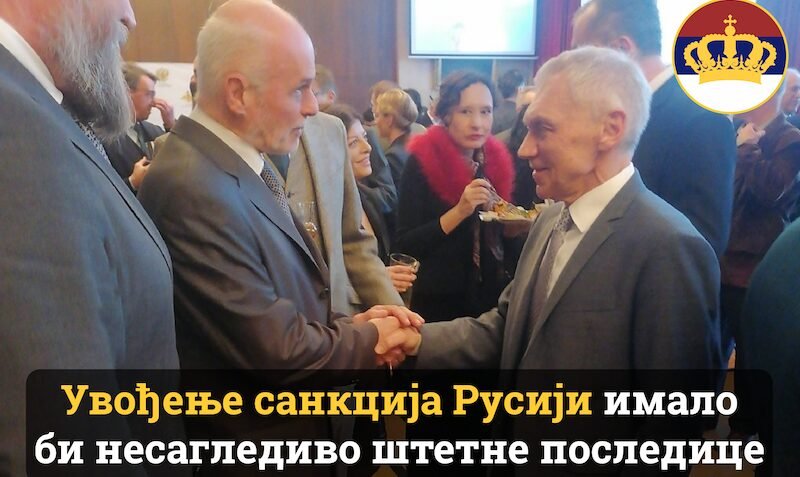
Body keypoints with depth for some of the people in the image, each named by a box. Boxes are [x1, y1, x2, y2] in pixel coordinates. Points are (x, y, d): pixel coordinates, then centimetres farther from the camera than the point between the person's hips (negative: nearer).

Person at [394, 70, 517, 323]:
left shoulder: (496, 159, 1)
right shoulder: (422, 162, -13)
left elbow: (497, 234, 12)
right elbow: (405, 246, -17)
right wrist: (459, 211, -27)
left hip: (492, 297, 5)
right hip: (438, 302, -4)